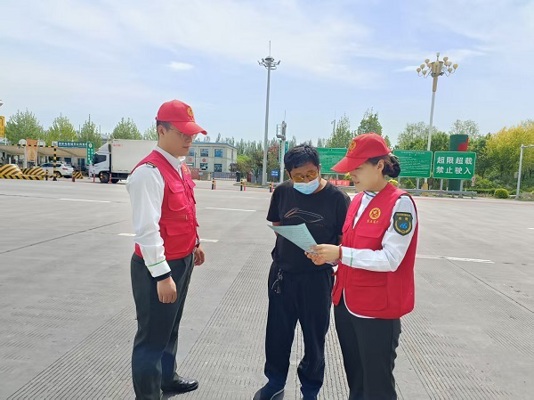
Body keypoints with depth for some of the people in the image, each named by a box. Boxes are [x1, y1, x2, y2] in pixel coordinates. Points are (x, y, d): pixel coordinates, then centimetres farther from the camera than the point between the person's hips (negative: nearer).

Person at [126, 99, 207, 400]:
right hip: (159, 266, -9)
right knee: (153, 336, 6)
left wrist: (195, 243, 22)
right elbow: (146, 229, -26)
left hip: (183, 260, 10)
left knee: (171, 327, 25)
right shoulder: (149, 172, -22)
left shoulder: (181, 167, 8)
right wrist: (162, 274, -25)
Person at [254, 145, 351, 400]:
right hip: (282, 273, 3)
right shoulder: (282, 192, -3)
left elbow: (344, 241, -7)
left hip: (317, 277, -3)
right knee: (277, 332, 16)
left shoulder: (337, 198, -13)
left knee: (314, 337, 14)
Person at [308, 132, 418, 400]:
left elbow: (390, 259, -23)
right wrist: (329, 256, -3)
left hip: (377, 309, -7)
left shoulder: (400, 203, -16)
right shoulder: (358, 200, 7)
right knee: (354, 377, 23)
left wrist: (340, 253, -26)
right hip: (345, 302, 7)